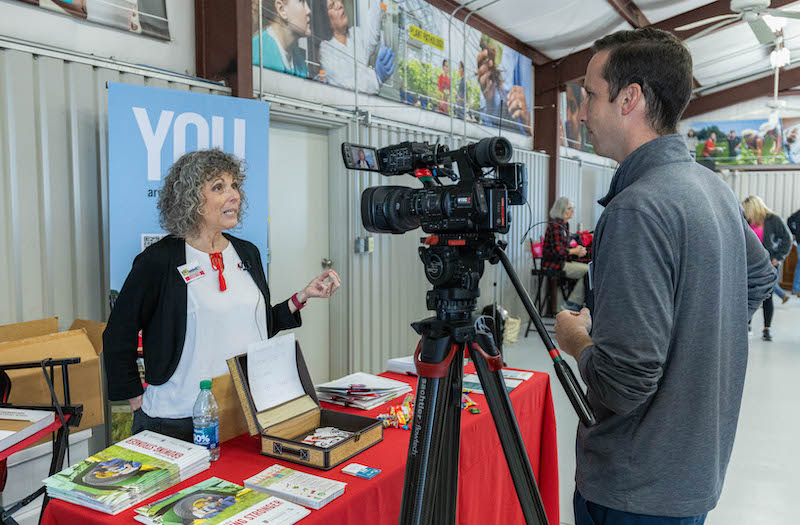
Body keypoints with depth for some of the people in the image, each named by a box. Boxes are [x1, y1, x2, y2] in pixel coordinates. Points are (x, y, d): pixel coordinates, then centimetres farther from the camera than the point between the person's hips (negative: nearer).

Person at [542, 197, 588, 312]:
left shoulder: (565, 225, 14)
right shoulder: (555, 225, -15)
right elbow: (558, 250, -21)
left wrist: (578, 250, 0)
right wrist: (574, 251, -8)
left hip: (563, 262, 9)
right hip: (553, 264, -9)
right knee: (588, 270, -18)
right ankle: (573, 303, -9)